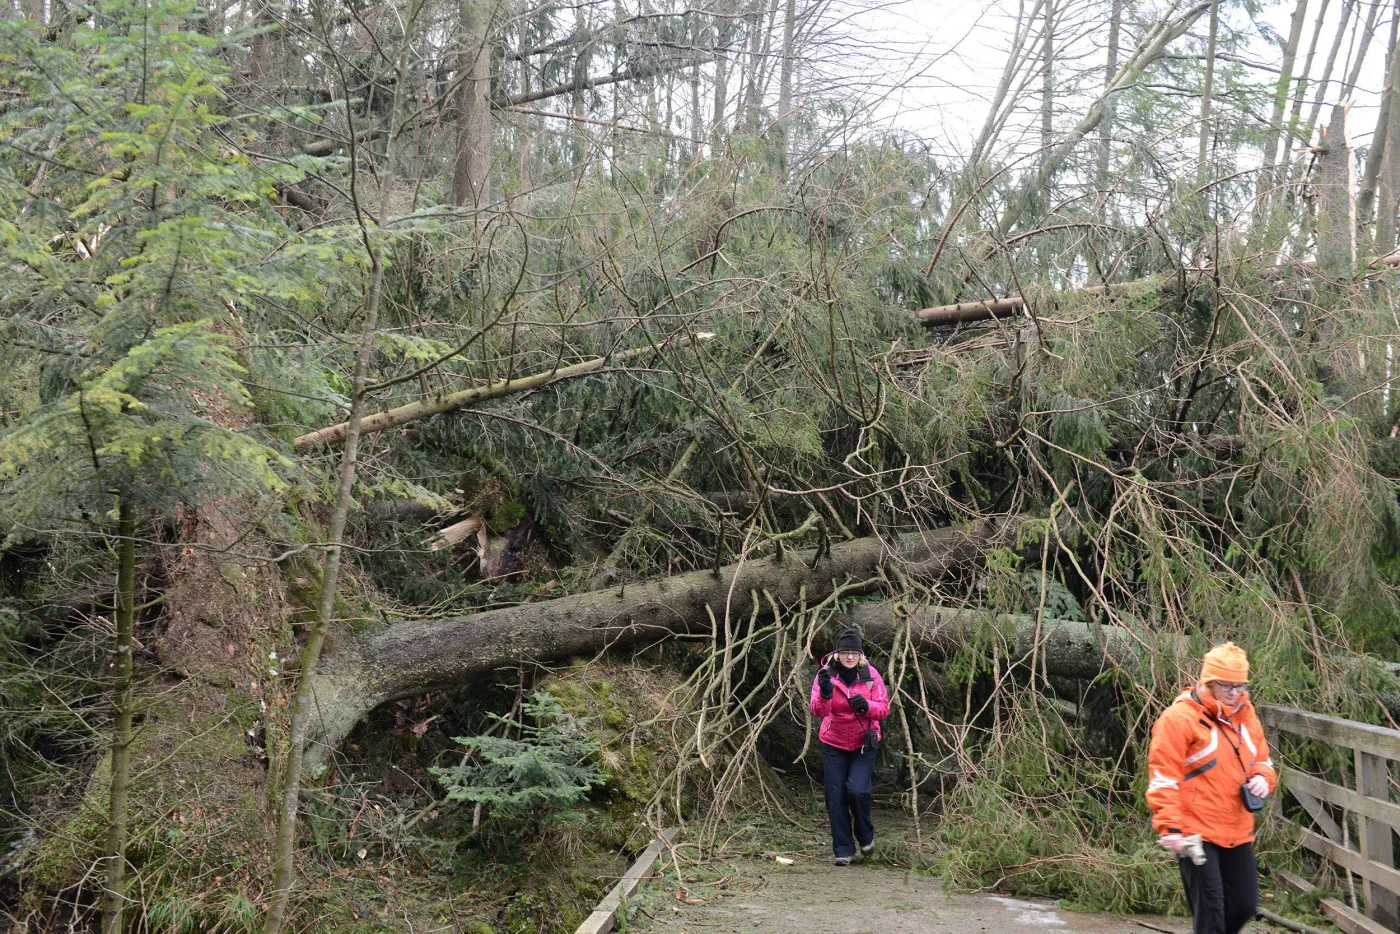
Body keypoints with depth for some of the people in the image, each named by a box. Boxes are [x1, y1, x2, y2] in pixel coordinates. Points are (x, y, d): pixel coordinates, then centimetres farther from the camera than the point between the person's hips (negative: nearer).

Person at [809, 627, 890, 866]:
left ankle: (865, 835, 12)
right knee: (836, 797, 0)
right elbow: (818, 711, -20)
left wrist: (866, 705, -29)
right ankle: (843, 850, 11)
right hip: (834, 744, 1)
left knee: (857, 790, -16)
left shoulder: (870, 675, -7)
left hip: (864, 743, -1)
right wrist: (824, 695, -41)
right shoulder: (826, 674, -10)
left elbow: (884, 708, -8)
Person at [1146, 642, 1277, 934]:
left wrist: (1263, 778, -2)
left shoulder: (1245, 715, 10)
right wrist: (1170, 828, -20)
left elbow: (1262, 759, 22)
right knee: (1210, 910, -5)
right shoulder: (1179, 718, -12)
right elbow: (1163, 778, -14)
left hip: (1237, 832, 7)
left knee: (1245, 905, 12)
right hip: (1196, 834, -7)